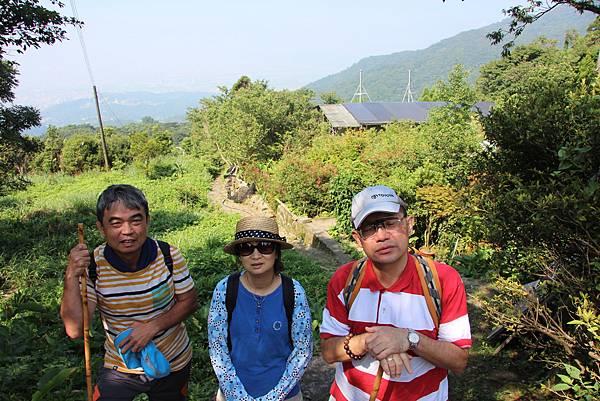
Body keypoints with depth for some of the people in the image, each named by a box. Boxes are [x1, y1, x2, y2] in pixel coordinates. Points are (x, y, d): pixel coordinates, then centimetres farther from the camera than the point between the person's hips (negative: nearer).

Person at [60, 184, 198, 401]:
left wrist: (153, 326, -24)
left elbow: (189, 301, -8)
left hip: (172, 364, 1)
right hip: (119, 368, -1)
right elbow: (75, 330, -21)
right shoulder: (92, 265, -19)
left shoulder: (168, 255, -20)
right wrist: (71, 277, -33)